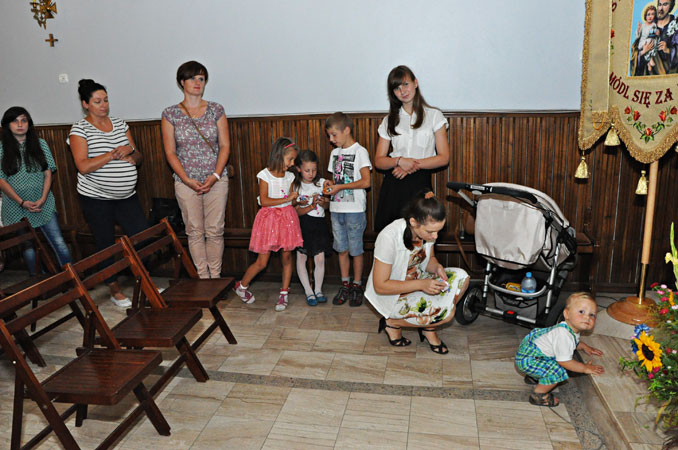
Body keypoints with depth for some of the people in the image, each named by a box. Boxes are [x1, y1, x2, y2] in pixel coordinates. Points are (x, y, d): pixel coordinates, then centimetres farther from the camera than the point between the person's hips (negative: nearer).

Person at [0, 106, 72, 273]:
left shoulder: (40, 144, 6)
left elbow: (48, 174, 3)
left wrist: (43, 199, -9)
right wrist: (22, 202, -12)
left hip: (44, 205, 0)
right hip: (17, 208, 0)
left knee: (60, 245, -6)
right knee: (28, 249, 7)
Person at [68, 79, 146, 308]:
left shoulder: (119, 124, 9)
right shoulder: (79, 129, -7)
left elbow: (138, 155, 11)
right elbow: (83, 167, -17)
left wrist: (131, 155, -12)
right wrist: (114, 154, -20)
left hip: (126, 196, 5)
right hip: (96, 198, -4)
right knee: (106, 244, 6)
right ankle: (115, 290, 22)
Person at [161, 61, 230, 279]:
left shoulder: (216, 110, 4)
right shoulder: (170, 114, 2)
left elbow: (225, 146, 1)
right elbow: (170, 152, -1)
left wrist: (215, 176, -10)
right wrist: (188, 180, -11)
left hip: (216, 180, 0)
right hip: (186, 182, 0)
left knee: (215, 231, 2)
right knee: (195, 232, 5)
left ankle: (216, 276, 15)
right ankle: (203, 277, 17)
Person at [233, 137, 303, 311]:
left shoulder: (289, 176, 8)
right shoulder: (265, 175, -9)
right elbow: (264, 201, -18)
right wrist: (287, 199, -17)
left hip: (287, 218, 5)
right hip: (269, 218, -5)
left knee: (287, 257, 6)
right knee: (262, 262, -1)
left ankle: (284, 294, 20)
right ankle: (241, 286, 23)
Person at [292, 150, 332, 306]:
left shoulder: (322, 182, -2)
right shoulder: (295, 186, -6)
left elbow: (327, 204, 9)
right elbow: (296, 211, -7)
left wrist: (323, 202, -14)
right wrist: (311, 206, -22)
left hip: (318, 224, 1)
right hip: (302, 224, 0)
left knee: (320, 259, -2)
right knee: (301, 258, 4)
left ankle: (318, 290, 17)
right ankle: (309, 292, 18)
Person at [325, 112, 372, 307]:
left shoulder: (360, 151, -7)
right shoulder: (335, 153, 14)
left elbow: (366, 181, -15)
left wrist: (340, 187, -15)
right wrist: (330, 185, -1)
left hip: (354, 210, -6)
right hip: (336, 209, 6)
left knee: (355, 250, 1)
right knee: (341, 249, 11)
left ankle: (357, 286, 13)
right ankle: (345, 285, 21)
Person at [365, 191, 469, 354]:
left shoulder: (427, 229, -11)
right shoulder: (389, 237, -31)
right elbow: (380, 286, -25)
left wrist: (437, 267, -15)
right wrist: (421, 284, -32)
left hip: (416, 283, 7)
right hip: (391, 296, -7)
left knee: (460, 277, -12)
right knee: (446, 311, -24)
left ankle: (428, 327, 2)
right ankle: (393, 323, -1)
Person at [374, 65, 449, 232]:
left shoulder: (434, 115, 5)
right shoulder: (389, 121, 12)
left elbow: (444, 158, 0)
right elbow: (379, 161, 7)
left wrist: (413, 164, -12)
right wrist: (400, 161, -13)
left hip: (420, 183, -2)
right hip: (393, 185, 2)